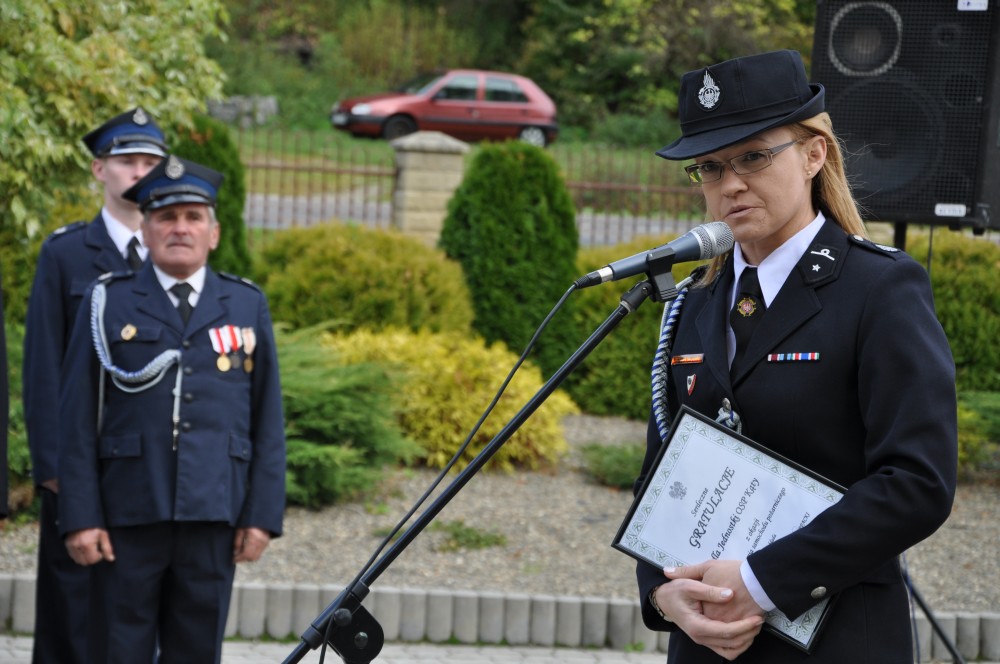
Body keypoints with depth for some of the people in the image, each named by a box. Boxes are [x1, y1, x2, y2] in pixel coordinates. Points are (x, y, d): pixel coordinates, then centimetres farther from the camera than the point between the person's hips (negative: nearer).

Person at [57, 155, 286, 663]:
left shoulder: (246, 306, 11)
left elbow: (268, 421, 9)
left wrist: (263, 515, 1)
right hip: (127, 519, -1)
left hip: (214, 516, 2)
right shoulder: (108, 302, 6)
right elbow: (78, 419, 1)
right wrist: (79, 518, -6)